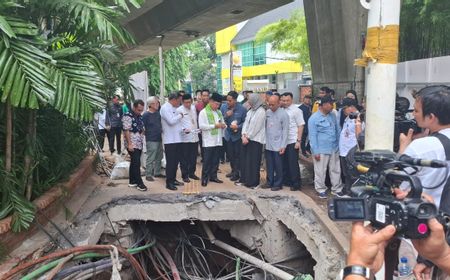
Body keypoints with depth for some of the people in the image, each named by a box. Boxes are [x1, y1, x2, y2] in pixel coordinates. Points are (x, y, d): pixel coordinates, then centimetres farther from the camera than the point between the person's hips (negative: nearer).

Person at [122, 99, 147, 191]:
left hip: (139, 144, 8)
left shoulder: (139, 116, 13)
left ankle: (132, 181, 21)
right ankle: (139, 183, -4)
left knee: (134, 163, 13)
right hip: (132, 145, -8)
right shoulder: (128, 116, -13)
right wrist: (129, 144, -20)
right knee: (136, 163, -9)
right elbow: (126, 131, -17)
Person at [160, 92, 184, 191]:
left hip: (177, 139, 9)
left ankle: (173, 179, 25)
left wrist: (183, 129, 6)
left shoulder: (174, 108, 16)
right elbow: (171, 121, -22)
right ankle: (168, 182, 2)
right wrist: (180, 116, -7)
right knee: (170, 161, -5)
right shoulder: (165, 108, -11)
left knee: (176, 161, 14)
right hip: (169, 140, -9)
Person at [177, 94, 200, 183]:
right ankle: (185, 175, 12)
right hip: (185, 138, -5)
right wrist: (183, 129, -25)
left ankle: (191, 173, 27)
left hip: (195, 136, 5)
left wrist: (197, 129, 15)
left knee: (193, 157, 13)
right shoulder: (179, 110, -7)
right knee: (184, 158, 2)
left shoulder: (194, 108, 11)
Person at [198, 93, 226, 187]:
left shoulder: (219, 112, 14)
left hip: (218, 140, 6)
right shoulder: (203, 112, -6)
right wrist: (214, 126, -19)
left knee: (215, 160, 11)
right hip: (208, 141, -6)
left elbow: (223, 122, 23)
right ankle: (205, 178, 7)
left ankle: (213, 176, 22)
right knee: (207, 160, -1)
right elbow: (201, 126, -15)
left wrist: (223, 125, -2)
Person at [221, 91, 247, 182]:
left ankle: (237, 173, 17)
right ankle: (233, 170, 34)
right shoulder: (223, 107, -5)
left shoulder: (242, 109, -13)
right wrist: (226, 116, -19)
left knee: (237, 155, 2)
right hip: (227, 134, 4)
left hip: (237, 135, -4)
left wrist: (238, 127, -22)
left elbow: (245, 122, -7)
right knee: (230, 154, 15)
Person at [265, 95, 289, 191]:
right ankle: (270, 182, 23)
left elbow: (285, 131, -9)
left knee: (278, 166, 3)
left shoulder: (283, 114, -10)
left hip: (278, 145, -5)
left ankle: (278, 184, 14)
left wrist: (283, 146, -12)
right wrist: (264, 140, 7)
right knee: (269, 165, 12)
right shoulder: (267, 112, 6)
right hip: (268, 144, 5)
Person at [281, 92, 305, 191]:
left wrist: (298, 140, -12)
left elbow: (301, 126, -7)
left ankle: (296, 184, 9)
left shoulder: (296, 110, -6)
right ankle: (286, 181, 25)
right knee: (284, 162, 12)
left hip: (292, 141, -5)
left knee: (293, 163, -1)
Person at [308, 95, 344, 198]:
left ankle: (336, 189, 24)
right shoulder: (314, 118, -11)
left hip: (334, 149, 6)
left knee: (336, 170, 12)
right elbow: (312, 136, -11)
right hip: (321, 150, -6)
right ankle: (321, 190, 19)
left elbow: (338, 130, 15)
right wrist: (315, 151, -13)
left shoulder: (332, 115, 7)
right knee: (320, 171, 4)